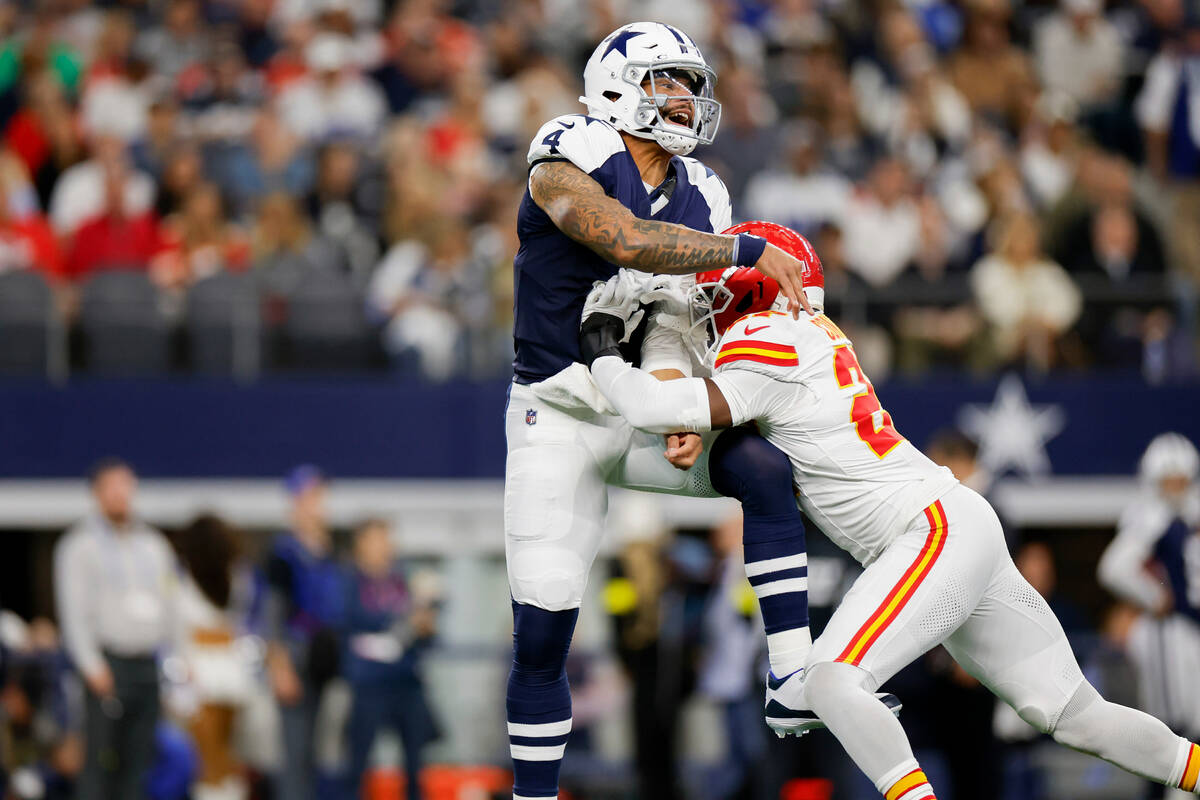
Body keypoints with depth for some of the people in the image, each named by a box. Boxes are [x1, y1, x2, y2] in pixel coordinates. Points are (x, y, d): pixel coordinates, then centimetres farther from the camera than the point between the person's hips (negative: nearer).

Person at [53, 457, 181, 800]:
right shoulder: (81, 545, 1)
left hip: (149, 667, 5)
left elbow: (170, 605, 19)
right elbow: (74, 610, -5)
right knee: (100, 759, -8)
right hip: (109, 665, -5)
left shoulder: (154, 544, 17)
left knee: (139, 759, 3)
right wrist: (92, 665, -14)